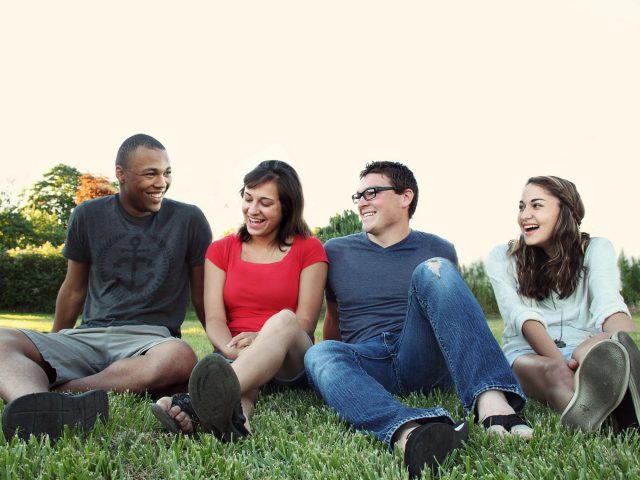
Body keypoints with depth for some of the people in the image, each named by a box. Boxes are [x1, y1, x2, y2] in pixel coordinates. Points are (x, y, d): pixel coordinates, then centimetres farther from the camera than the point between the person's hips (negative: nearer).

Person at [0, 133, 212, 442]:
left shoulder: (189, 220, 5)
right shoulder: (89, 216, 11)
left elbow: (202, 296, 12)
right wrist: (54, 352, 26)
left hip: (150, 339, -2)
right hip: (87, 336, 3)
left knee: (180, 357, -39)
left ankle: (29, 395, -36)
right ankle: (38, 411, -59)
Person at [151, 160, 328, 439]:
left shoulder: (309, 250, 8)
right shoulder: (221, 251, 14)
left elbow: (306, 321, -1)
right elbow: (214, 319, 1)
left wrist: (263, 339, -21)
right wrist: (232, 349, -22)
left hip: (291, 365, -2)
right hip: (235, 357, 2)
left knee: (283, 320, -37)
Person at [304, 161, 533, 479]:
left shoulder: (438, 250, 15)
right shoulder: (336, 252, 16)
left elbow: (453, 310, 23)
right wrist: (335, 367, 23)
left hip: (424, 362, 0)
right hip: (369, 365, 1)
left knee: (433, 270, -25)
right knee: (318, 355, -33)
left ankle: (493, 403, -46)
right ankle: (411, 433, -63)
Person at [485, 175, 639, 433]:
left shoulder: (595, 249, 9)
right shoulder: (502, 258, 9)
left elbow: (609, 304, -12)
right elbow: (519, 314, -10)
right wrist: (561, 363, -31)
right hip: (528, 354, -1)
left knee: (599, 347, -35)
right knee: (554, 371, -38)